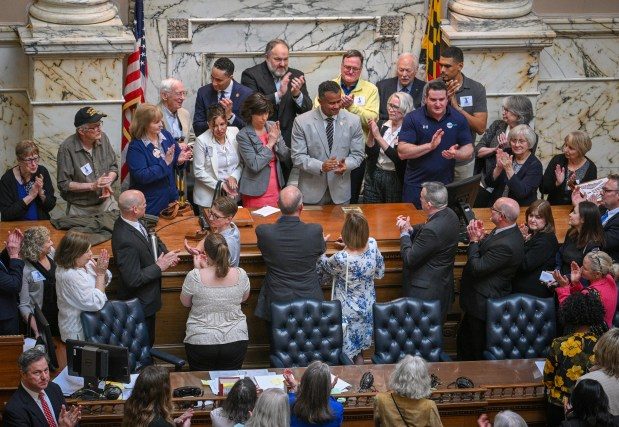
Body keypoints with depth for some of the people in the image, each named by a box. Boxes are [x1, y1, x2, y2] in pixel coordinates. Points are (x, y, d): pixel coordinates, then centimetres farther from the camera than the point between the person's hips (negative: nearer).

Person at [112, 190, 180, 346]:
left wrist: (166, 255, -7)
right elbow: (133, 279, -32)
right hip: (140, 304, -9)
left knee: (148, 341, 25)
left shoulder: (135, 222, -6)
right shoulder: (126, 241, -34)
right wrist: (159, 267, -22)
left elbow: (153, 239, 12)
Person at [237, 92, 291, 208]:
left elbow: (286, 158, 4)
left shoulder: (272, 127, 4)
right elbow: (255, 166, -18)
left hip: (276, 189, 5)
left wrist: (277, 140, -12)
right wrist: (270, 143, -13)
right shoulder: (243, 135, -11)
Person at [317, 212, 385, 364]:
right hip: (367, 306, 5)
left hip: (348, 311, -5)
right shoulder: (372, 245, -20)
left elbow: (324, 269, -11)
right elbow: (380, 272, 0)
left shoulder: (340, 259, -35)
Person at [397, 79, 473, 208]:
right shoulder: (412, 118, -7)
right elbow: (402, 152, -14)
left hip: (446, 184, 2)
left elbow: (468, 149, 4)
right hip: (415, 186, -2)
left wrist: (455, 153, -19)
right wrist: (430, 146, -25)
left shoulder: (458, 119, 1)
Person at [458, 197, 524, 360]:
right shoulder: (508, 231, -1)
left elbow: (477, 268, -27)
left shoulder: (505, 245, -33)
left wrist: (474, 241, -17)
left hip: (483, 302, -11)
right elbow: (486, 252, 11)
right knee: (464, 339, 26)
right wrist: (481, 237, -7)